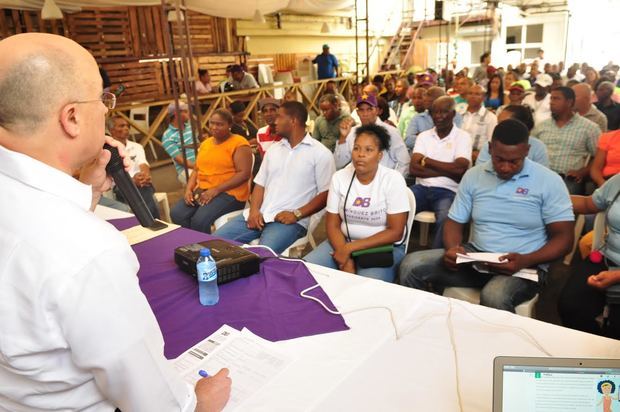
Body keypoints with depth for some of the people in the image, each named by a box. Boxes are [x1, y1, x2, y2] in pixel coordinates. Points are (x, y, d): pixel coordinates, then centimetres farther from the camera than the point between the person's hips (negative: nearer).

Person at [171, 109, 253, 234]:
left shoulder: (239, 143, -5)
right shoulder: (205, 143, 18)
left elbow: (244, 174, -14)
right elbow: (196, 170, 19)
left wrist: (216, 190, -18)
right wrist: (189, 189, 0)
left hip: (229, 193, -6)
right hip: (202, 191, 7)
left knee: (200, 220, -29)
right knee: (177, 214, -18)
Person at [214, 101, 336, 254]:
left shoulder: (320, 153, -1)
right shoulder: (273, 149, 18)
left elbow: (326, 194, -5)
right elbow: (260, 184, 16)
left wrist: (296, 214, -15)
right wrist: (254, 210, -2)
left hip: (289, 220, -6)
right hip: (259, 214, 6)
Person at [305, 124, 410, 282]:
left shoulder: (393, 180, -12)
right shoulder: (339, 177, -3)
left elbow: (395, 232, -14)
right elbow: (332, 224, 0)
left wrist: (349, 248, -18)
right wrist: (346, 259, -17)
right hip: (343, 241, 4)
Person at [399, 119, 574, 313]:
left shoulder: (549, 181, -6)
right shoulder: (473, 176, 4)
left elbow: (563, 237, -6)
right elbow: (454, 222, 8)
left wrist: (525, 261, -23)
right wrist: (452, 247, -15)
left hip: (524, 266, -3)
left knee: (494, 297, -39)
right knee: (411, 265, -16)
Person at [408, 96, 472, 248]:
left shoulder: (463, 137, 2)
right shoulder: (423, 136, 11)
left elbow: (459, 169, -14)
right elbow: (413, 169, -3)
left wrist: (426, 160, -5)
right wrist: (446, 171, -10)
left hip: (447, 191, -3)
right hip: (422, 188, 3)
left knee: (445, 219, -34)